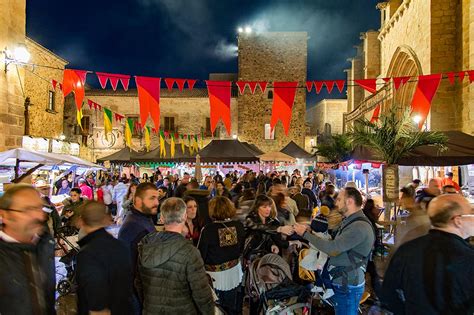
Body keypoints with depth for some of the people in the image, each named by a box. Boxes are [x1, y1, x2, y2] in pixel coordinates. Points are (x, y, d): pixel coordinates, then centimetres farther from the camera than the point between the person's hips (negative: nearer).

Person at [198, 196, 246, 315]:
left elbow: (201, 254, -14)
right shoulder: (239, 226, -11)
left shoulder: (208, 229, -23)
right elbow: (241, 249, 4)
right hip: (234, 271, 4)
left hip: (215, 275, -3)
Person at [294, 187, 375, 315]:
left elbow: (333, 249, -29)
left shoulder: (360, 226, -23)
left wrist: (305, 234, -19)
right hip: (341, 283, 9)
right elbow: (336, 247, 11)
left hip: (348, 287, -9)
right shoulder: (351, 222, 11)